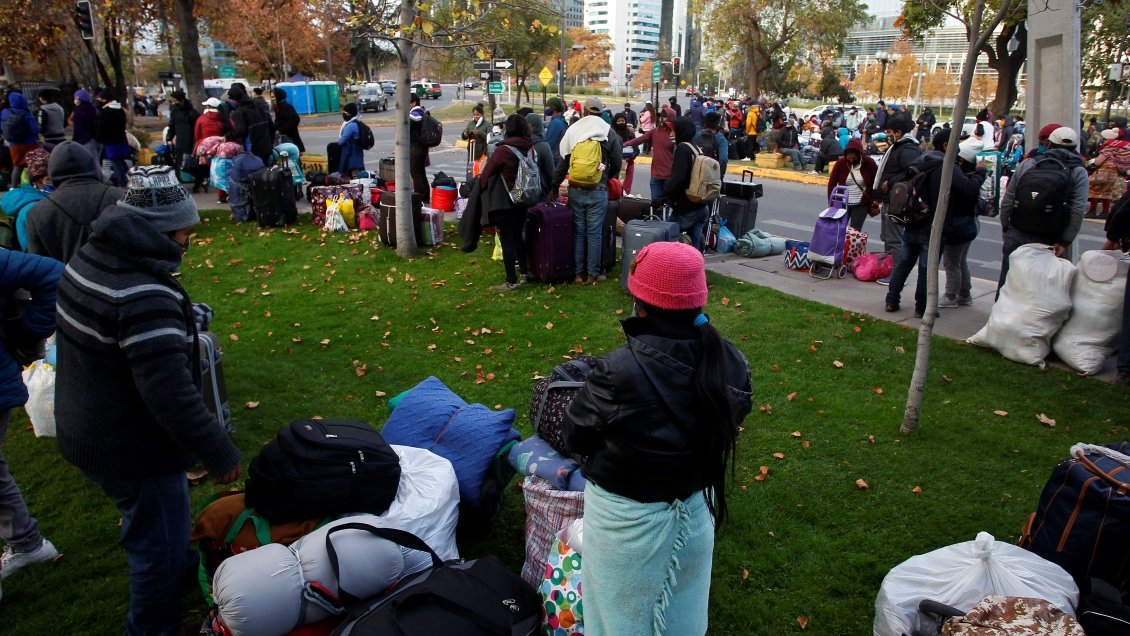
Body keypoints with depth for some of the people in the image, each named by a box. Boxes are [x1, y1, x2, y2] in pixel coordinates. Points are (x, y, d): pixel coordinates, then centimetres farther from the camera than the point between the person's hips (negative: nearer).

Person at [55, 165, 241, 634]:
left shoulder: (89, 257, -1)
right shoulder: (145, 296, -32)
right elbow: (170, 392, -34)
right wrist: (219, 454, -24)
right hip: (133, 451, -10)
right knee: (160, 546, 11)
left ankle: (180, 570, 57)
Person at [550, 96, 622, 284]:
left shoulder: (573, 130, 0)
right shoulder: (609, 133, -3)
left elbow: (562, 162, 1)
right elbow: (617, 163, 4)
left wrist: (553, 187, 8)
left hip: (575, 190, 2)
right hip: (598, 191, -2)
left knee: (578, 232, 9)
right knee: (594, 233, 4)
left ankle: (578, 273, 14)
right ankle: (593, 274, 9)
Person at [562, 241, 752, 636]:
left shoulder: (621, 371, -31)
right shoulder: (732, 365, -15)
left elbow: (574, 436, -14)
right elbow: (724, 427, 1)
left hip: (627, 518, -4)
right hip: (696, 509, 5)